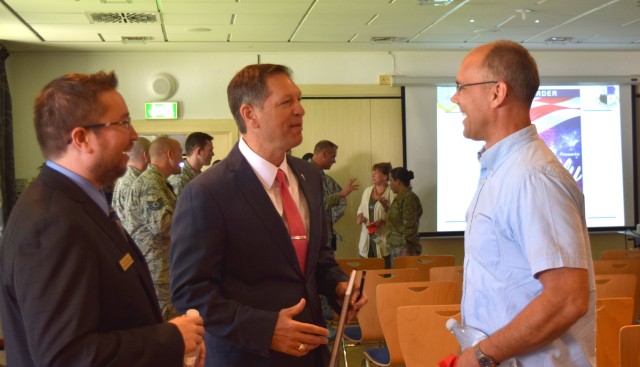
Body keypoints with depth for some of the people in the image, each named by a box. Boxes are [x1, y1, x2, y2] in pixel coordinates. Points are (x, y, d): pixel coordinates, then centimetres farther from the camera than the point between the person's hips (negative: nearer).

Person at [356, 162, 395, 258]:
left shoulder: (391, 193, -7)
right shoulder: (367, 191, 14)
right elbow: (361, 209, 23)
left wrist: (382, 221, -23)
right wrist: (359, 216, 3)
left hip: (382, 238, -5)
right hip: (367, 238, 6)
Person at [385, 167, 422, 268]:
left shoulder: (409, 198, -14)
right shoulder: (400, 197, 14)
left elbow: (410, 227, -19)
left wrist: (407, 251, -21)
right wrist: (386, 206, 17)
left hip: (403, 249, -9)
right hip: (395, 248, 9)